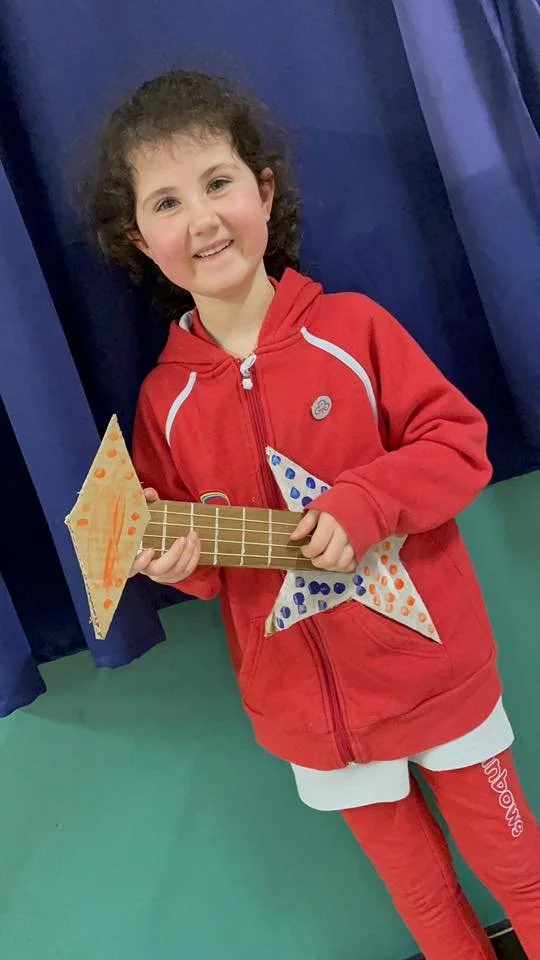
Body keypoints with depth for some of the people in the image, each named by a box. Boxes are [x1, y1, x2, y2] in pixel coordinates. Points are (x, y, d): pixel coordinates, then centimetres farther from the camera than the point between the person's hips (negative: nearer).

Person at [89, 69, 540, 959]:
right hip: (310, 706, 2)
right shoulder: (165, 397, -6)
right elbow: (183, 543, 3)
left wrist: (363, 503, -25)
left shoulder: (352, 326, -13)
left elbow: (460, 440, -11)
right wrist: (176, 556, -19)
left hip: (432, 664, -1)